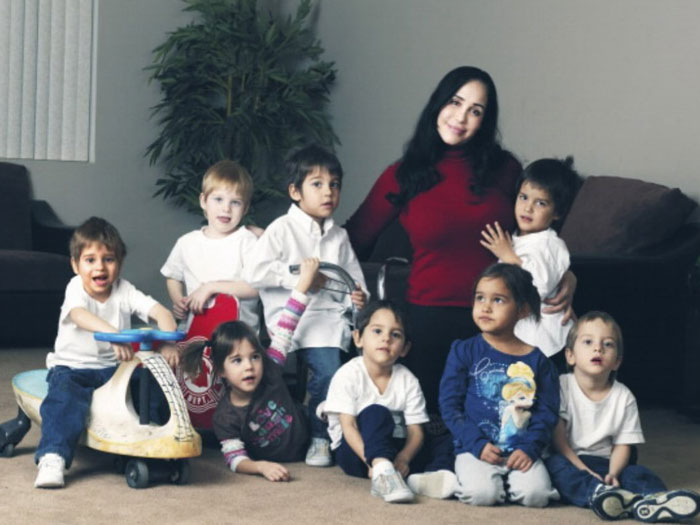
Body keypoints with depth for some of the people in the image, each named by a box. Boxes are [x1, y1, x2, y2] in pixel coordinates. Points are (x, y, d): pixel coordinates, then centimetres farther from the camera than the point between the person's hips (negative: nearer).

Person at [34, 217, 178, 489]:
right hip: (72, 366, -3)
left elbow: (161, 312, -10)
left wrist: (168, 344, -32)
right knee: (65, 394, -33)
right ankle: (52, 458, -37)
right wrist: (114, 333, -53)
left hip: (112, 367, 3)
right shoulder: (76, 288, -9)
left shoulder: (124, 291, 0)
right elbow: (79, 315, -33)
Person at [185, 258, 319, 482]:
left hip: (305, 448, 0)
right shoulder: (225, 417, -20)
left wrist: (304, 281, -13)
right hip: (269, 465, 0)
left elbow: (285, 329, -14)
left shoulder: (269, 371, -15)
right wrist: (261, 466, -47)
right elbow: (235, 459, -25)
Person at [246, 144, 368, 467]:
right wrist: (298, 277, -12)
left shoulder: (338, 237, 19)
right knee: (327, 371, -27)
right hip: (293, 317, -5)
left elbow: (353, 278, 23)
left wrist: (357, 297, 0)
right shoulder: (282, 230, 2)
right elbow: (255, 272, -8)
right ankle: (319, 439, -4)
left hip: (330, 313, 5)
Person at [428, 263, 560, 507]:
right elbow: (449, 404, 1)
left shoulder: (537, 360, 7)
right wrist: (477, 444, -11)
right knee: (481, 494, -28)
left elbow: (547, 411, 5)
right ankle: (459, 481, 4)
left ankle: (502, 483, 5)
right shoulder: (464, 351, 5)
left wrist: (529, 448, -11)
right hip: (475, 449, -1)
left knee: (535, 494, -24)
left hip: (521, 452, 2)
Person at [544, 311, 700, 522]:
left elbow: (622, 445, 2)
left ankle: (648, 503, -58)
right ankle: (599, 492, -57)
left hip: (604, 464, 2)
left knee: (638, 473, -25)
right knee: (554, 464, -34)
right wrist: (582, 470, -20)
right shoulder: (561, 387, 0)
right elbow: (557, 436, -8)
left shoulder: (624, 397, 6)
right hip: (569, 460, -2)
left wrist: (613, 474, -19)